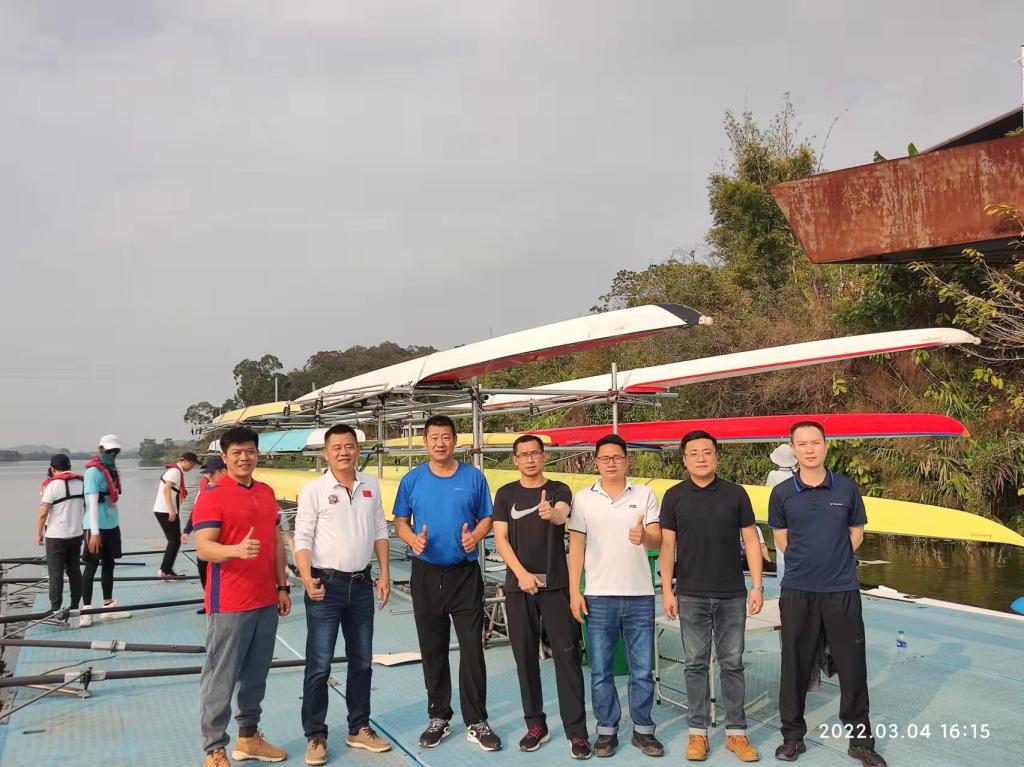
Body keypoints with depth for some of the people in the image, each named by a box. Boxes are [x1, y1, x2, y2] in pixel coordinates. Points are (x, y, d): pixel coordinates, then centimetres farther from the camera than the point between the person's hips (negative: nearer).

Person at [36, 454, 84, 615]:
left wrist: (38, 534, -5)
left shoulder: (53, 485, -13)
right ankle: (75, 606, 17)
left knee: (55, 573, 0)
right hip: (76, 535, 6)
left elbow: (43, 513, -14)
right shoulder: (82, 483, 6)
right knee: (74, 570, 12)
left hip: (55, 536, -6)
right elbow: (86, 508, 14)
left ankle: (55, 609, 3)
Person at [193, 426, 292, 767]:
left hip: (266, 601, 7)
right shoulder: (212, 495, -10)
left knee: (256, 674, 15)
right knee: (220, 678, 2)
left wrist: (282, 586, 15)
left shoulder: (267, 492, 11)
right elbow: (203, 547, -17)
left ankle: (249, 737, 29)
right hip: (229, 604, -7)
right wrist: (236, 549, -36)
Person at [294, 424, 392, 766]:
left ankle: (359, 729, 29)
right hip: (326, 584, -4)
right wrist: (307, 578, -22)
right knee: (319, 666, 1)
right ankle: (315, 737, 15)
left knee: (361, 661, 15)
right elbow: (302, 538, -10)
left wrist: (384, 574, 6)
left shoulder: (371, 486, 5)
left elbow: (379, 532, 10)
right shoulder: (314, 490, -7)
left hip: (361, 585, 5)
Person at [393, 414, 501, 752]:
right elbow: (400, 522, 6)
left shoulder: (474, 477, 0)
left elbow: (486, 518, 4)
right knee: (433, 649, 11)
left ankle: (476, 722, 11)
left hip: (465, 573, -1)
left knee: (472, 647, -1)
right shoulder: (412, 480, 2)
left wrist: (475, 536, -16)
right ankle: (439, 717, 26)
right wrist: (413, 539, -14)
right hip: (426, 573, 2)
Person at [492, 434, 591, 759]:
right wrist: (521, 573, -10)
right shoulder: (505, 494, 7)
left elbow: (561, 515, -20)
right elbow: (500, 539, 2)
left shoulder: (559, 489, 2)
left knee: (567, 653, -4)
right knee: (525, 655, 8)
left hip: (556, 584, -2)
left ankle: (576, 731, 2)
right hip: (519, 586, 2)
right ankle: (535, 724, 21)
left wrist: (550, 512, -44)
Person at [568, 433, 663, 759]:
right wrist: (574, 591, -2)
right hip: (599, 597, 0)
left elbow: (658, 540, -3)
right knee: (601, 670, 8)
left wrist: (643, 537, -28)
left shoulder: (645, 495, 2)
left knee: (642, 669, 9)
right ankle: (606, 730, 22)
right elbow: (576, 546, 3)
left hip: (640, 596, 0)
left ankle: (643, 730, 23)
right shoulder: (583, 498, 2)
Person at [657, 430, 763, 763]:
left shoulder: (735, 493, 2)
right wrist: (667, 590, -2)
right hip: (691, 596, 0)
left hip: (732, 596, 0)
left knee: (732, 664, 8)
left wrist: (757, 586, -2)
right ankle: (698, 732, 17)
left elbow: (750, 540, 3)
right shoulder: (674, 496, 1)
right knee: (696, 664, 7)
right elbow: (667, 544, 2)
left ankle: (736, 732, 18)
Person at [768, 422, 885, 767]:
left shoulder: (847, 488, 1)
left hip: (842, 590, 0)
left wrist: (835, 561, 7)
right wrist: (807, 562, 7)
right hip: (797, 591, 0)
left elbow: (856, 533, 11)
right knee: (795, 666, 7)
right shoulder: (782, 493, -1)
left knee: (853, 667, 5)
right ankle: (793, 735, 22)